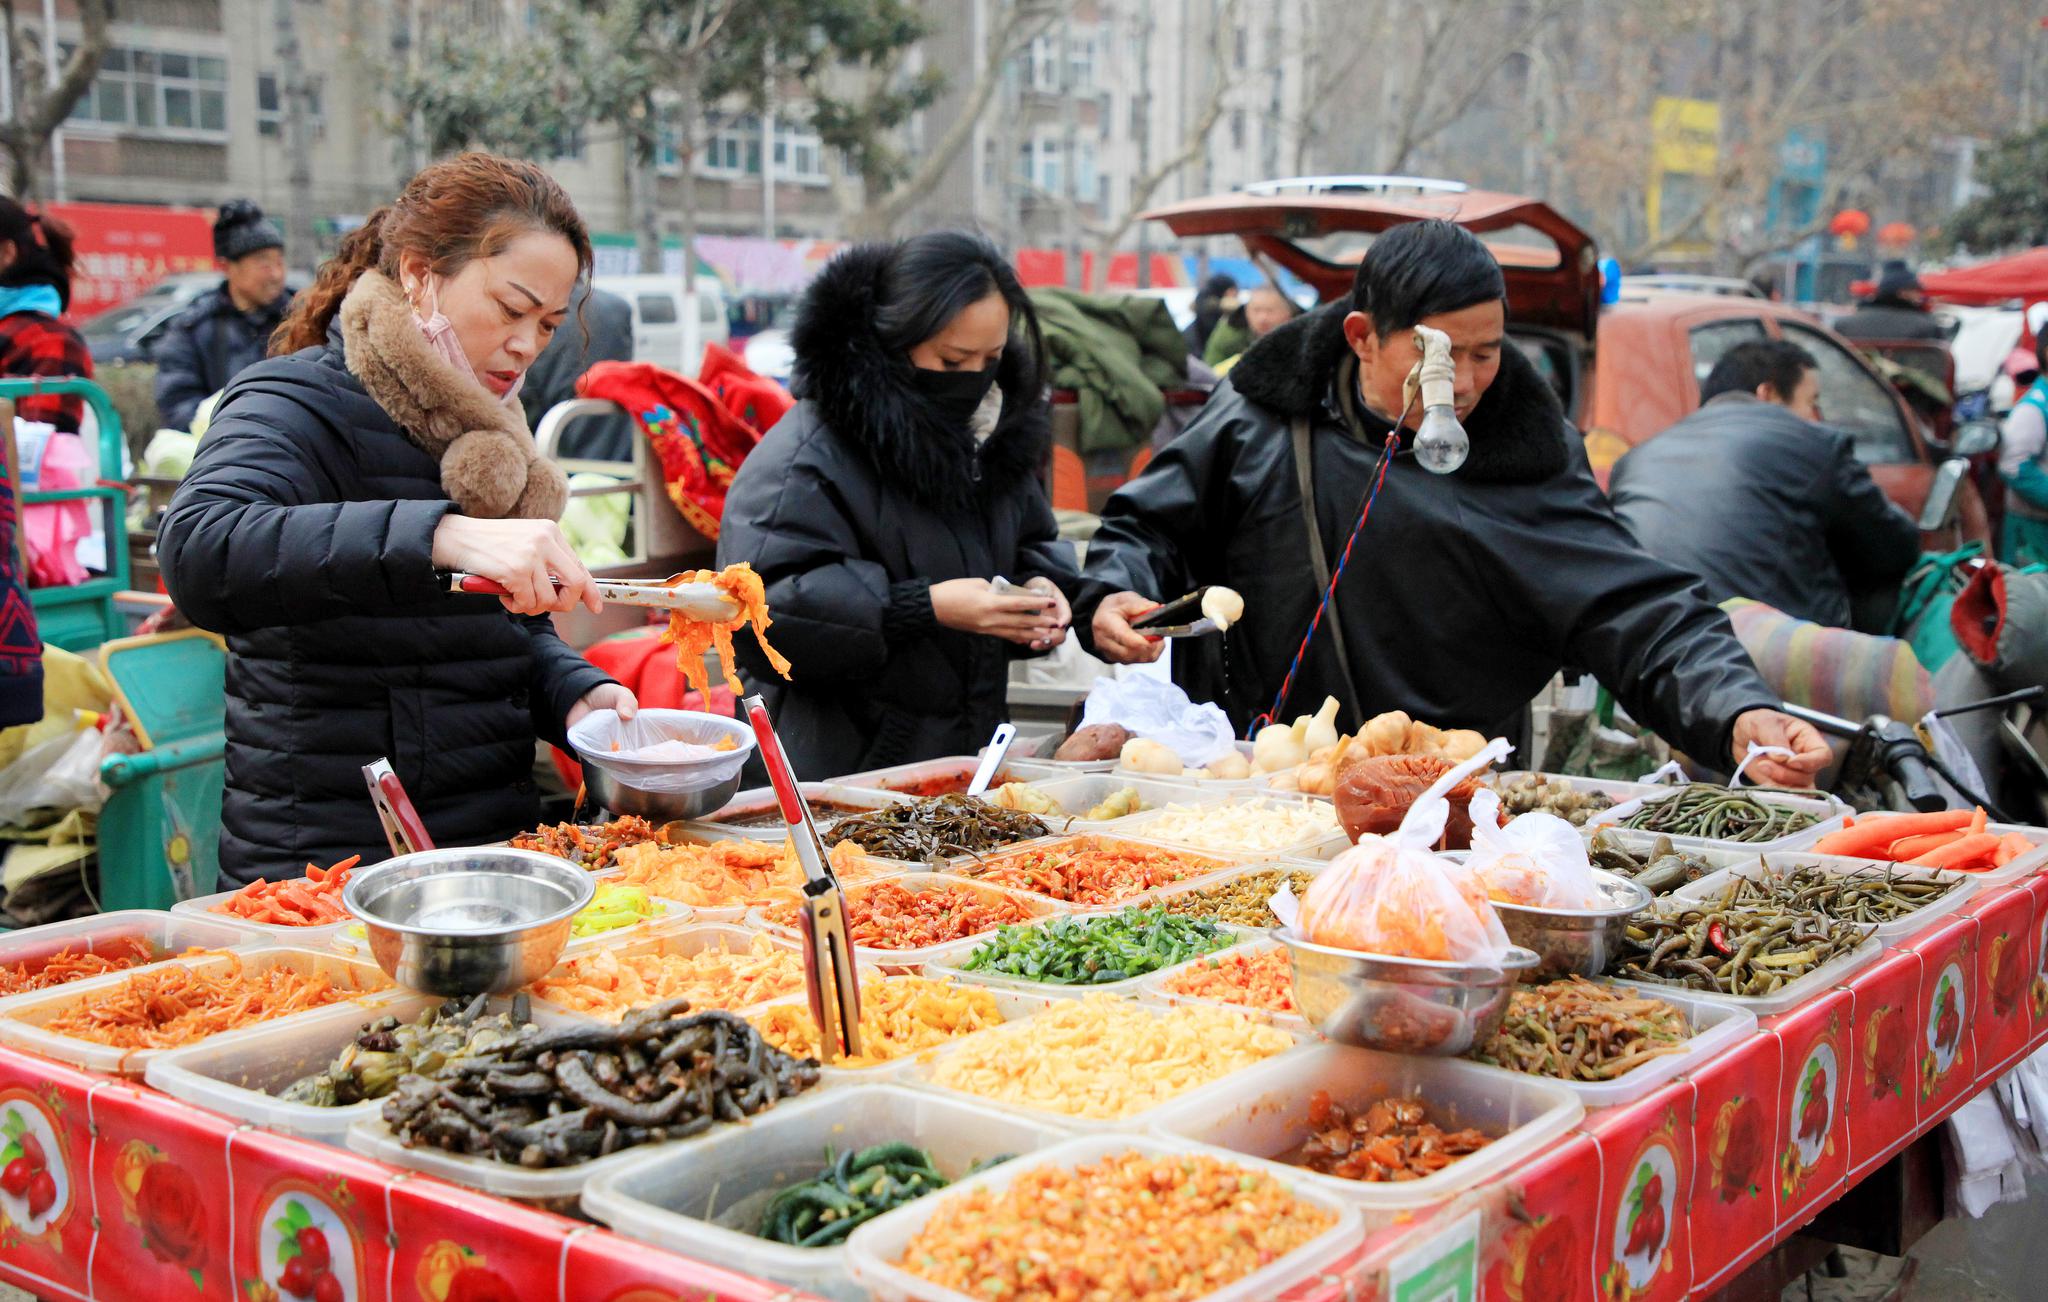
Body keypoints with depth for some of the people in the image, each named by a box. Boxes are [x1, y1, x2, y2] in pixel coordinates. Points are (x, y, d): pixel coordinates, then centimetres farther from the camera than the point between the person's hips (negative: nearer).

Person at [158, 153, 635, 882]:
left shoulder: (485, 433, 15)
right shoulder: (300, 405, -10)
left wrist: (576, 694, 1)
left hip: (494, 846, 7)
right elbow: (198, 554, -32)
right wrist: (442, 537, -41)